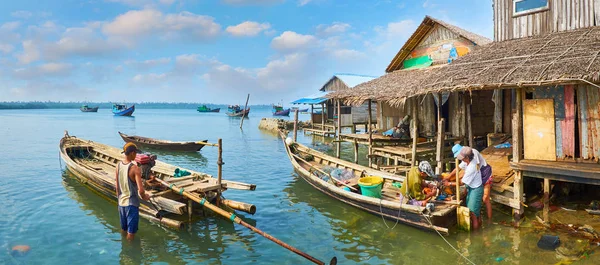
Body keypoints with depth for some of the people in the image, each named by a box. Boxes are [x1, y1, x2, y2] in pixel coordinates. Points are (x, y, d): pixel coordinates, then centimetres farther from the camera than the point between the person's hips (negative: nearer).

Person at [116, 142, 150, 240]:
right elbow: (141, 190, -25)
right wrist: (144, 197, -5)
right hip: (132, 203, -7)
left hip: (121, 202, 7)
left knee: (123, 228, 23)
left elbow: (117, 187, 7)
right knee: (131, 232, 7)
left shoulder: (118, 165, -1)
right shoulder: (134, 168, -21)